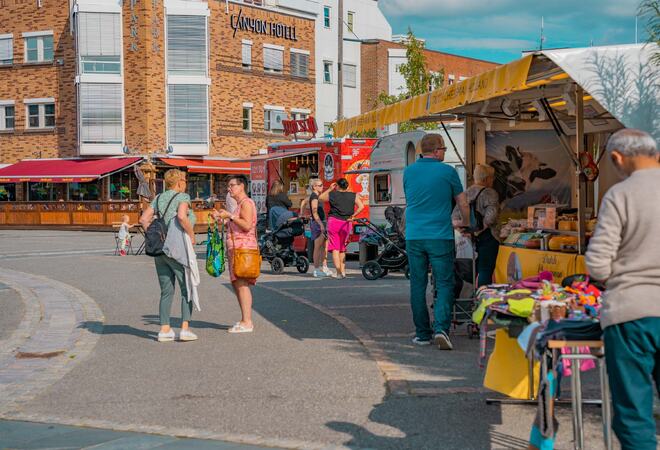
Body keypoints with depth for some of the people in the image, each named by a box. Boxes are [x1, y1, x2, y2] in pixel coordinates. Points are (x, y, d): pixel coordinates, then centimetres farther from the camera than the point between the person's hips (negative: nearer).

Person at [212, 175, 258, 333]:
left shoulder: (246, 203, -8)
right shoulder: (239, 204, 23)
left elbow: (247, 225, -20)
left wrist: (230, 216, -16)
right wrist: (221, 219, 17)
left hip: (243, 247, -11)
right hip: (235, 247, 11)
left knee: (241, 283, -14)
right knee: (237, 283, 10)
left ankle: (247, 322, -15)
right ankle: (246, 320, 15)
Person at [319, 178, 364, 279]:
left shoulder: (332, 194, 0)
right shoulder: (353, 196, 4)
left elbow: (320, 198, 17)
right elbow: (361, 206, -6)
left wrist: (329, 189, 20)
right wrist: (352, 216, -1)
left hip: (334, 221, -3)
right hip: (346, 223, 3)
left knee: (335, 248, -1)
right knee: (342, 249, 17)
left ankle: (338, 273, -10)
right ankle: (343, 271, 17)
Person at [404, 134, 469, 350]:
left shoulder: (408, 172, 8)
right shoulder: (447, 172, -2)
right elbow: (463, 204, 6)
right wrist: (465, 223, 25)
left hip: (413, 236, 3)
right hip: (440, 236, -3)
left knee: (418, 285, 9)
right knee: (444, 283, 2)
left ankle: (422, 333, 12)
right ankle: (441, 327, -13)